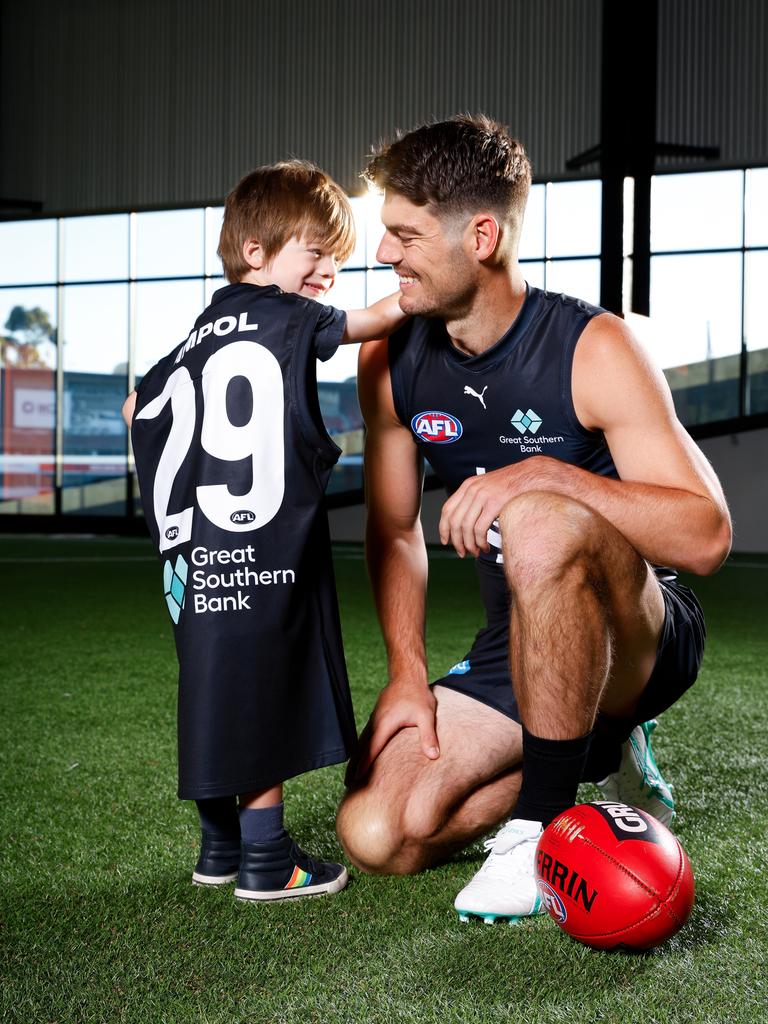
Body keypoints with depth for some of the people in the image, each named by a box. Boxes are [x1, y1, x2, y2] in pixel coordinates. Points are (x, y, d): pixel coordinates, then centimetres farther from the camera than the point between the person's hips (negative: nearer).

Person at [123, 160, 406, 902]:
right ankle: (265, 861, 8)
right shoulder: (282, 314, -6)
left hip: (204, 558, 8)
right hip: (261, 549, -8)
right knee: (264, 698, -1)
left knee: (221, 696, 15)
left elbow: (140, 407, 23)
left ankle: (220, 845, 27)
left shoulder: (204, 333, 17)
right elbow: (377, 318, 1)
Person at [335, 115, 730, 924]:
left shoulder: (592, 350, -18)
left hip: (641, 643, -5)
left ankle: (547, 818, -20)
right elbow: (394, 529, 7)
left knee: (538, 526, -39)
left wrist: (545, 474, -35)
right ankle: (599, 754, 9)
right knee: (377, 834, -13)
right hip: (521, 650, 6)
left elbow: (706, 536, -25)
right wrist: (408, 672, -4)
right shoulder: (390, 362, -2)